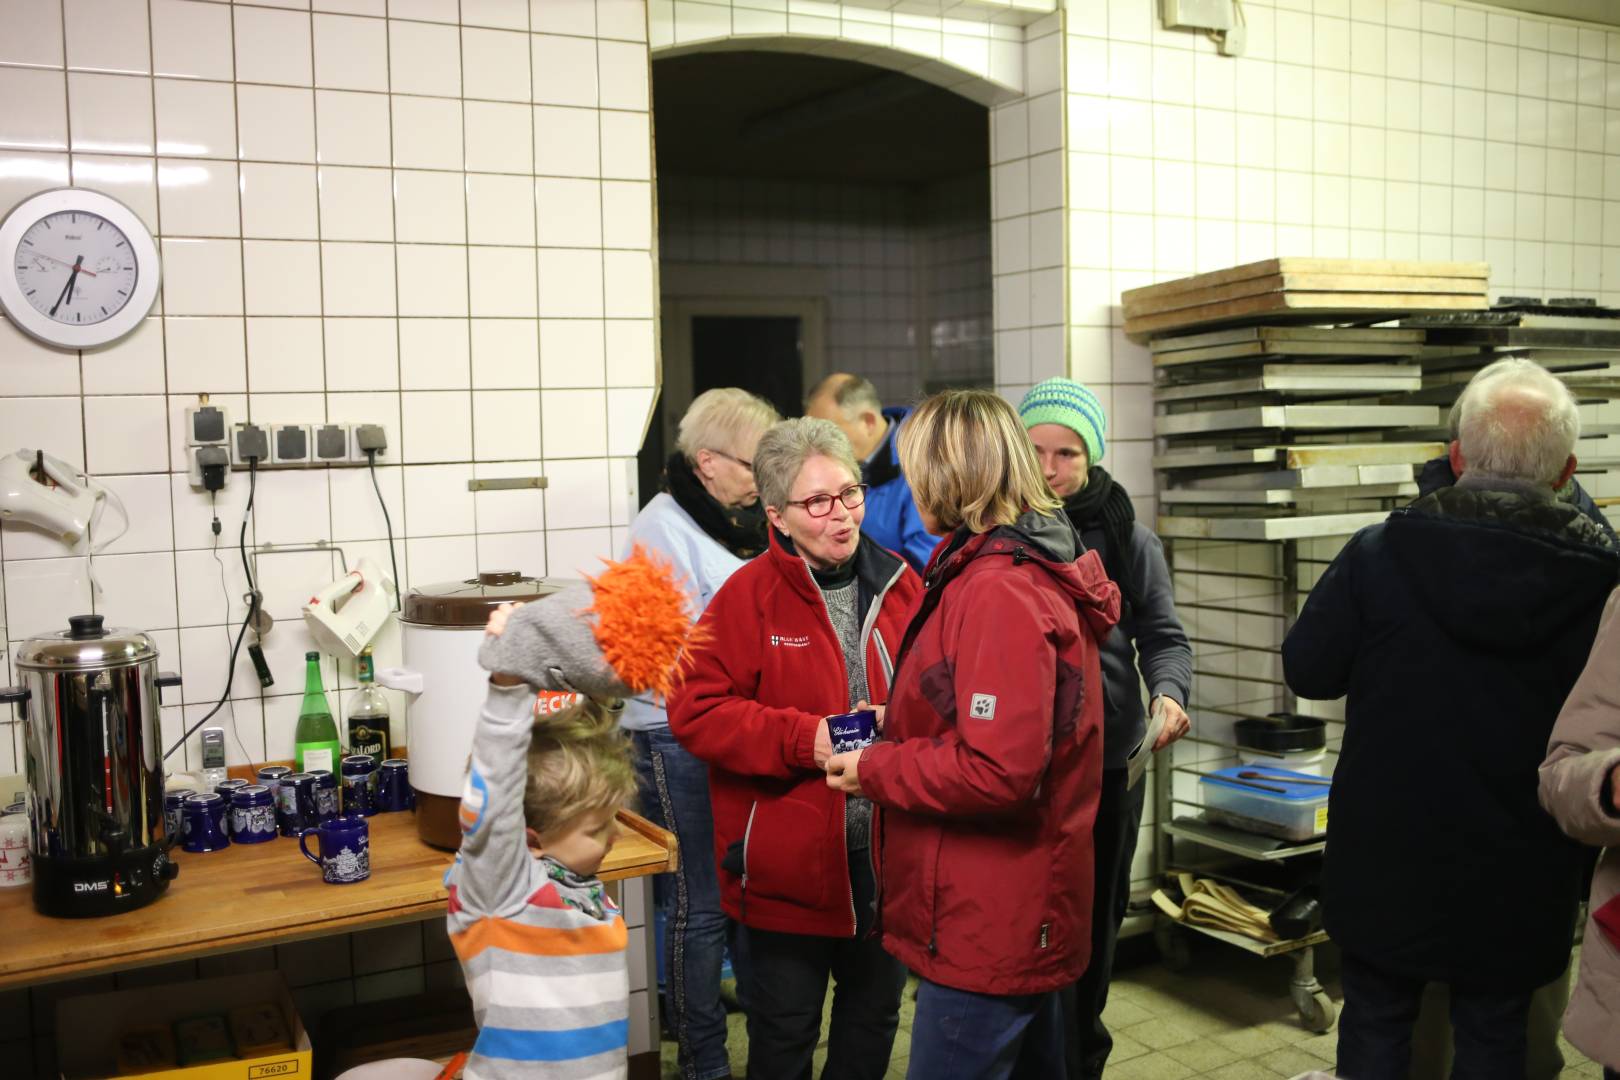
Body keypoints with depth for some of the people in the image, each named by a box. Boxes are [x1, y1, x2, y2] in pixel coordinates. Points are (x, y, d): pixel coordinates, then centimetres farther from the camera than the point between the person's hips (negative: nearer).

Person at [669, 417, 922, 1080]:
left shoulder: (900, 585, 2)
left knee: (875, 1012, 23)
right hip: (790, 860, -4)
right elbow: (695, 710, -15)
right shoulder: (748, 596, -11)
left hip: (889, 851, 4)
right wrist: (806, 739, -23)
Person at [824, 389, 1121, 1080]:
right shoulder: (1037, 569, 9)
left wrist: (876, 770, -15)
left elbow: (999, 773, -28)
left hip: (985, 937, -10)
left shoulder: (1000, 594, -23)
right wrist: (898, 724, 6)